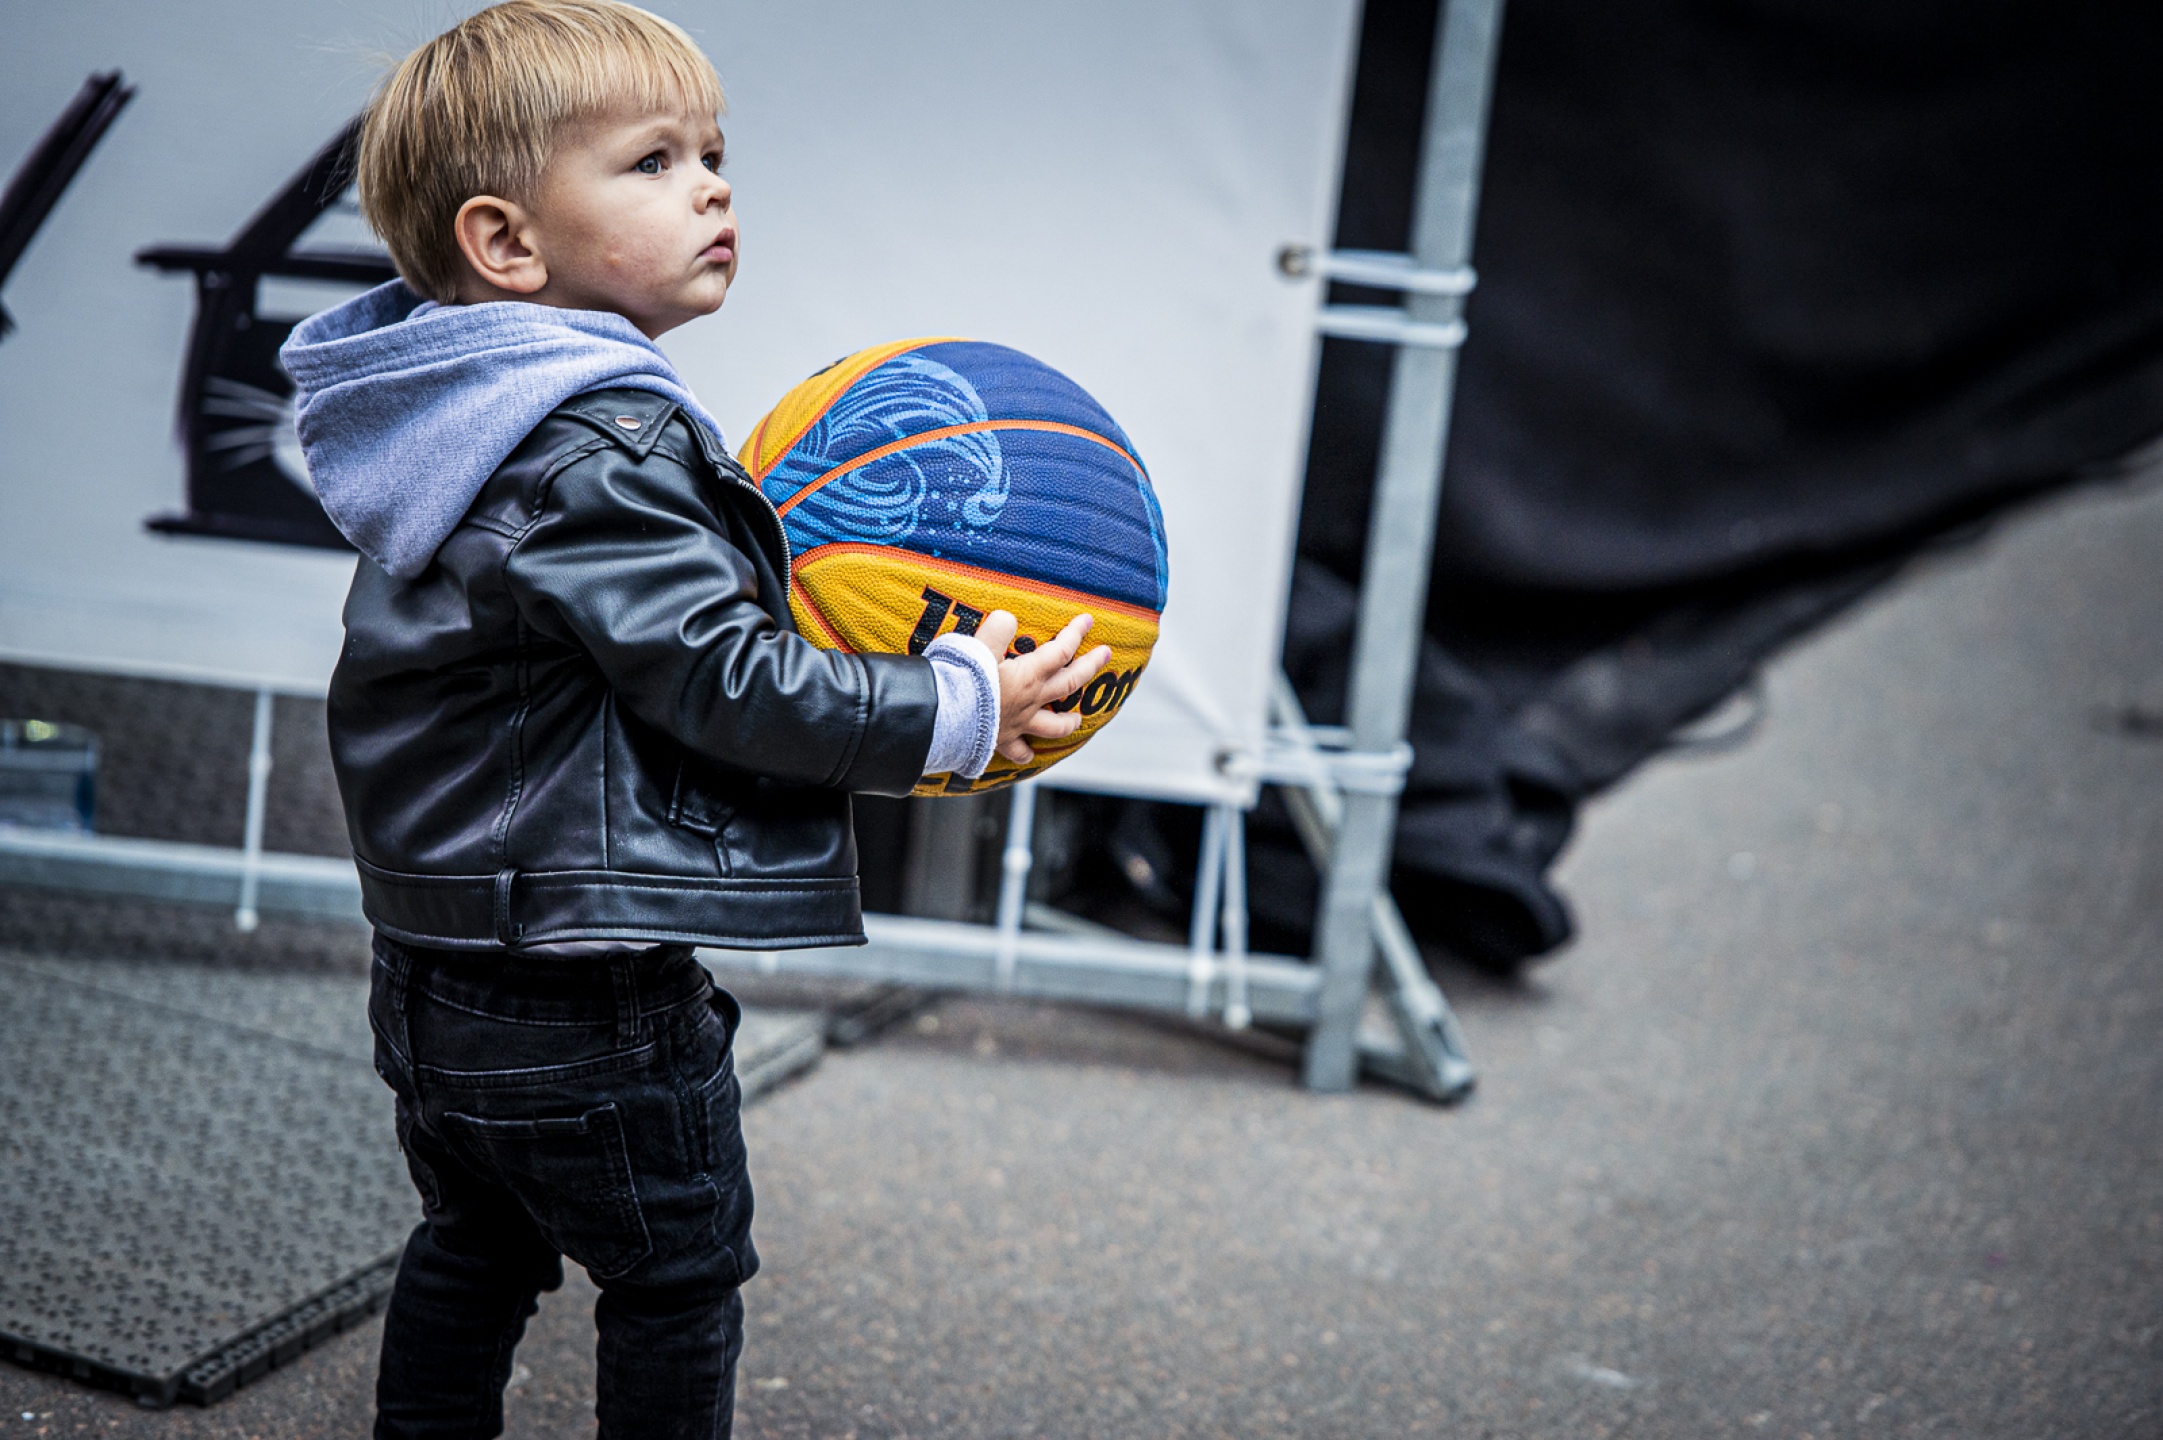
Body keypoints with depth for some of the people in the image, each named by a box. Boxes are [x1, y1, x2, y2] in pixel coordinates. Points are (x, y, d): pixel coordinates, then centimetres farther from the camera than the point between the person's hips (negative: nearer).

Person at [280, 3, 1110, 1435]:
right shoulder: (596, 453, -24)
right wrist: (956, 708, -17)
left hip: (437, 985, 10)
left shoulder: (475, 429, 8)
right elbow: (728, 682, -25)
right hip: (587, 1013, -10)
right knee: (682, 1279, 9)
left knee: (474, 1250, 25)